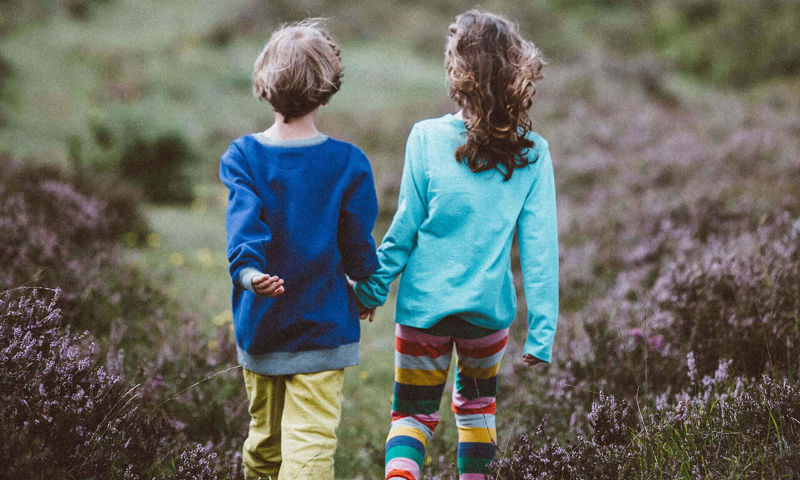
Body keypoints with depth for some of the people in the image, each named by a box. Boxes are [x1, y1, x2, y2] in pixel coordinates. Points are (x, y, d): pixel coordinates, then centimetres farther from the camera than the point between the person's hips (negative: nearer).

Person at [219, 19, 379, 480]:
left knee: (263, 437, 18)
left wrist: (247, 272, -31)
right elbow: (358, 246, -1)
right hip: (323, 322, -3)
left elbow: (244, 222, -19)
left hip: (258, 325, 3)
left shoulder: (242, 157, -3)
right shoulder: (348, 162, -7)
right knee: (309, 442, -6)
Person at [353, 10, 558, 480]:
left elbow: (405, 229, -7)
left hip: (425, 301, -1)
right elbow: (540, 246, -8)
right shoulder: (532, 153, -9)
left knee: (414, 413, 9)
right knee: (477, 403, 26)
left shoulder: (427, 138, -13)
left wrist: (371, 289, 7)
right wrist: (542, 331, -3)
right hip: (489, 306, 2)